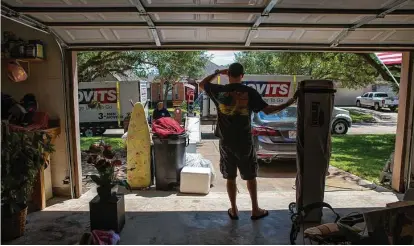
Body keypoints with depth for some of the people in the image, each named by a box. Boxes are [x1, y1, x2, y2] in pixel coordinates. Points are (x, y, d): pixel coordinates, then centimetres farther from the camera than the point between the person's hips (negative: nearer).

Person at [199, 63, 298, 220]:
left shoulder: (219, 91, -5)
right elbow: (267, 110, -8)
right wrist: (291, 101, 2)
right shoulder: (250, 92, -8)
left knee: (230, 177, 13)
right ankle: (255, 210, 25)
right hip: (244, 141, -1)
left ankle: (233, 210, 23)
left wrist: (218, 72, 18)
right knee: (250, 177, 15)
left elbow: (202, 84, 13)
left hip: (226, 142, 1)